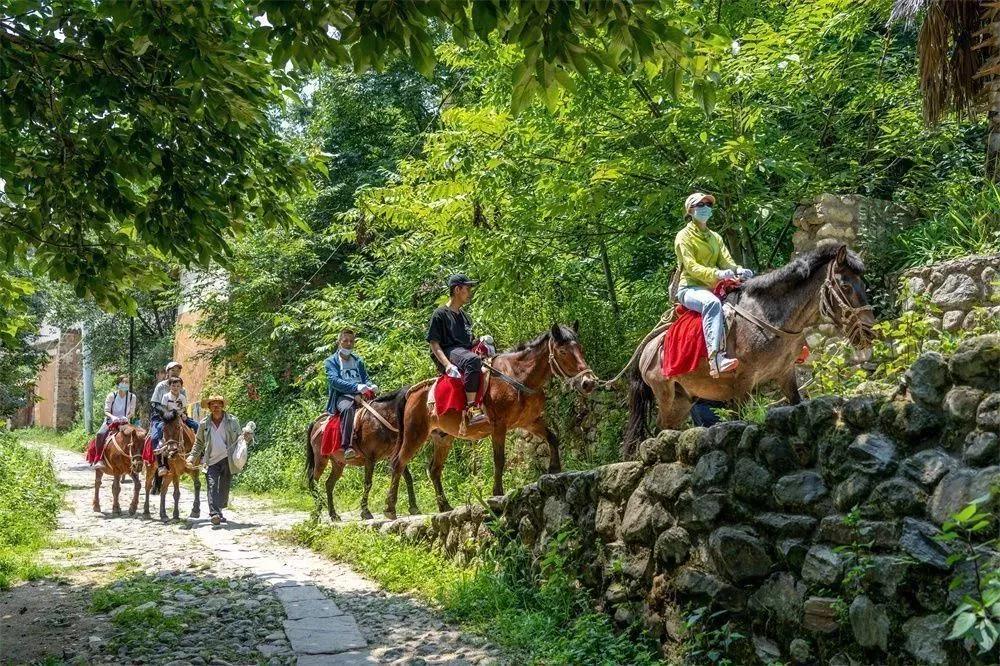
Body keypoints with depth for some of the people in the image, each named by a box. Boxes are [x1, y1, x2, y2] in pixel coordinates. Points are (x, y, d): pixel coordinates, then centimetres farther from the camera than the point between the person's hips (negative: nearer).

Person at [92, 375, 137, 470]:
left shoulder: (132, 397, 2)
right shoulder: (111, 396, -2)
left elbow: (132, 413, 3)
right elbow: (106, 411, -6)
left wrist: (127, 418, -19)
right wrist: (112, 417, -27)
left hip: (124, 422, 2)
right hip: (110, 421, -2)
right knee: (100, 434, -30)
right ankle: (99, 460, -31)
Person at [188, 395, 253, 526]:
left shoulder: (233, 421, 2)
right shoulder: (204, 424, 5)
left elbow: (238, 439, 8)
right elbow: (199, 443, 15)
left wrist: (247, 438, -14)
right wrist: (192, 457, 4)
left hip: (228, 460, 0)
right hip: (211, 461, 0)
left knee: (224, 488, 8)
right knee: (212, 486, -13)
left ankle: (218, 511, 24)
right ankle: (215, 513, -22)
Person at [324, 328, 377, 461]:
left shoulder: (358, 361, 25)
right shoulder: (331, 361, 10)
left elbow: (366, 379, 20)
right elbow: (334, 380, -7)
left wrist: (371, 386, -7)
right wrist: (356, 386, -23)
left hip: (360, 396, 5)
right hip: (342, 397, -5)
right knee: (348, 408, -40)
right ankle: (347, 447, -50)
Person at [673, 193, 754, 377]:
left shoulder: (715, 237, 22)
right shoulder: (684, 236, 1)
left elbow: (726, 260, 8)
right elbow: (691, 266, -13)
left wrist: (738, 270, -16)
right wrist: (716, 273, -29)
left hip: (712, 288, 7)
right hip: (690, 288, -7)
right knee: (712, 303, -40)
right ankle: (716, 358, -56)